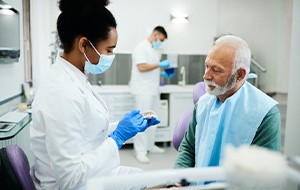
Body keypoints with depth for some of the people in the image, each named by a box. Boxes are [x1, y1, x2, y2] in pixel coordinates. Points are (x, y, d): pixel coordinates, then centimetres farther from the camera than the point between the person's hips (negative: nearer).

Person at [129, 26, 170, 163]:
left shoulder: (156, 50, 16)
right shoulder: (141, 47, -9)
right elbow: (142, 67, -20)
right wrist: (160, 64, -15)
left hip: (153, 90, 8)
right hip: (143, 91, -8)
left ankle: (150, 145, 25)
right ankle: (140, 151, 0)